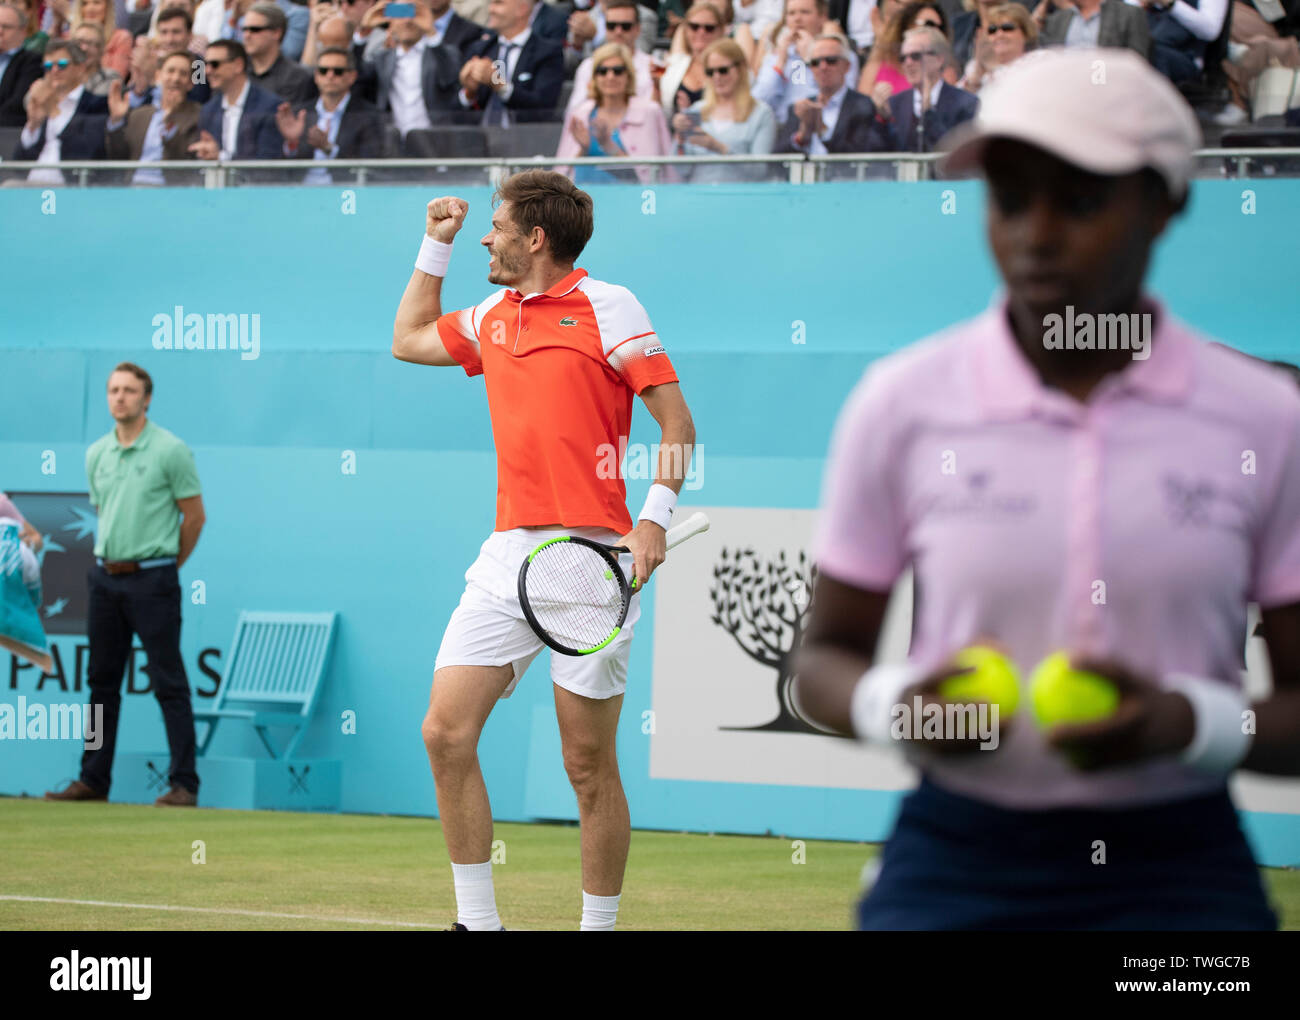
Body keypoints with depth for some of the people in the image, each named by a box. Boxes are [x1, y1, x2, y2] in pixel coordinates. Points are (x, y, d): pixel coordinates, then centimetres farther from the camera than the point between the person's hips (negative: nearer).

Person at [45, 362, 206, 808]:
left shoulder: (170, 450, -8)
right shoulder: (97, 454, 9)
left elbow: (194, 516, -3)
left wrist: (164, 565, 5)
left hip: (152, 579, -6)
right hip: (105, 576, 6)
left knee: (169, 683, -6)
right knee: (102, 681, 9)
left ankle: (184, 784, -4)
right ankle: (93, 781, 14)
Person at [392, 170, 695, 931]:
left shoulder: (606, 307, -2)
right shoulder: (492, 319, 17)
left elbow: (679, 423, -4)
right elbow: (409, 340, 36)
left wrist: (655, 518, -17)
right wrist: (436, 247, 28)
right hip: (510, 552, 6)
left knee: (589, 764, -2)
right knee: (446, 731, -3)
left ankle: (601, 925, 10)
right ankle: (478, 920, 5)